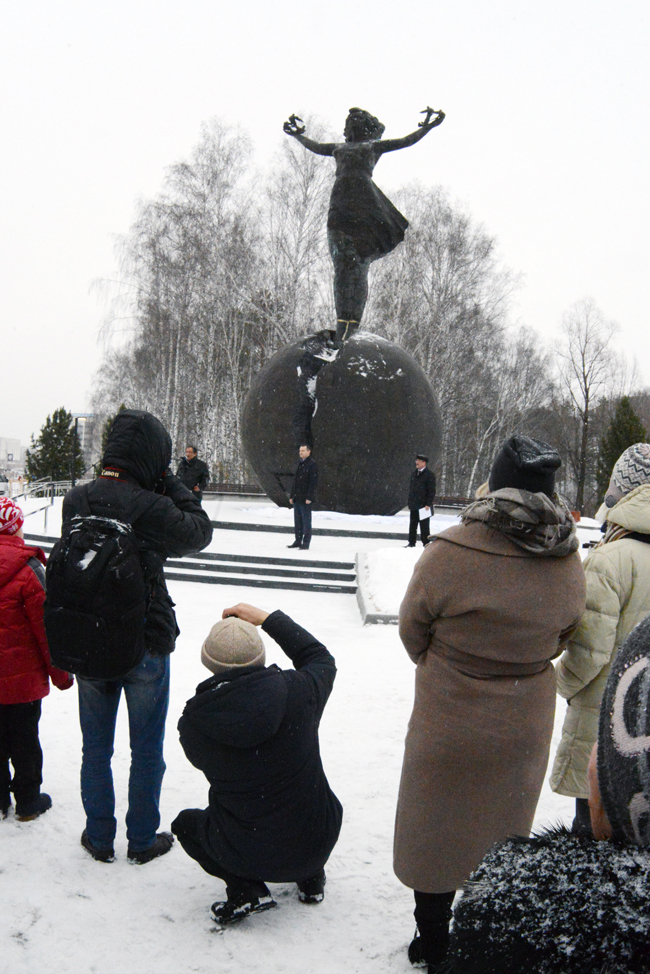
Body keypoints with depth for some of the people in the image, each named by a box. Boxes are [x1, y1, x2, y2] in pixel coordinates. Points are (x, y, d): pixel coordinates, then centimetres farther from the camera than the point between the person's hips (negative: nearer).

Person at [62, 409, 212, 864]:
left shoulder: (75, 501, -6)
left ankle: (99, 838, 31)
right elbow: (200, 531, -8)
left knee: (96, 746, 19)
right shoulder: (151, 508, -23)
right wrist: (169, 482, -4)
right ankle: (143, 839, 27)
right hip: (145, 646, -4)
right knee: (147, 749, 14)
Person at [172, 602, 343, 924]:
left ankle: (245, 888, 6)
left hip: (249, 857, -2)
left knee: (185, 823, 29)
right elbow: (321, 658, 6)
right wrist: (267, 618, 10)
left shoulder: (193, 722, -18)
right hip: (316, 845, 3)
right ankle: (311, 877, 23)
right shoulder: (298, 692, -18)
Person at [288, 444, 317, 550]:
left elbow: (313, 482, -14)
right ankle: (297, 541, 19)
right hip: (297, 498, 8)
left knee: (306, 521, -4)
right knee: (297, 521, 11)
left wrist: (309, 497, -19)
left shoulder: (312, 464, -8)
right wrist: (292, 496, 17)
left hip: (305, 499, -8)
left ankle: (306, 544, -1)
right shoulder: (300, 464, 17)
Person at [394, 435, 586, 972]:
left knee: (437, 831, 18)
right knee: (502, 833, 23)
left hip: (448, 722, -3)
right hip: (525, 726, 4)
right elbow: (560, 640, 5)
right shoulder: (568, 565, -10)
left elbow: (413, 631, -8)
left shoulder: (448, 552, -23)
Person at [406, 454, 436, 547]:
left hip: (424, 505, -6)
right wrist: (410, 502, 13)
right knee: (412, 524, 9)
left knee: (424, 526, 1)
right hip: (414, 506, 6)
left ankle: (426, 543, 10)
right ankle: (411, 542, 18)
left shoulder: (429, 474, -7)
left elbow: (432, 491, -10)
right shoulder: (414, 474, 14)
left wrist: (428, 504, -16)